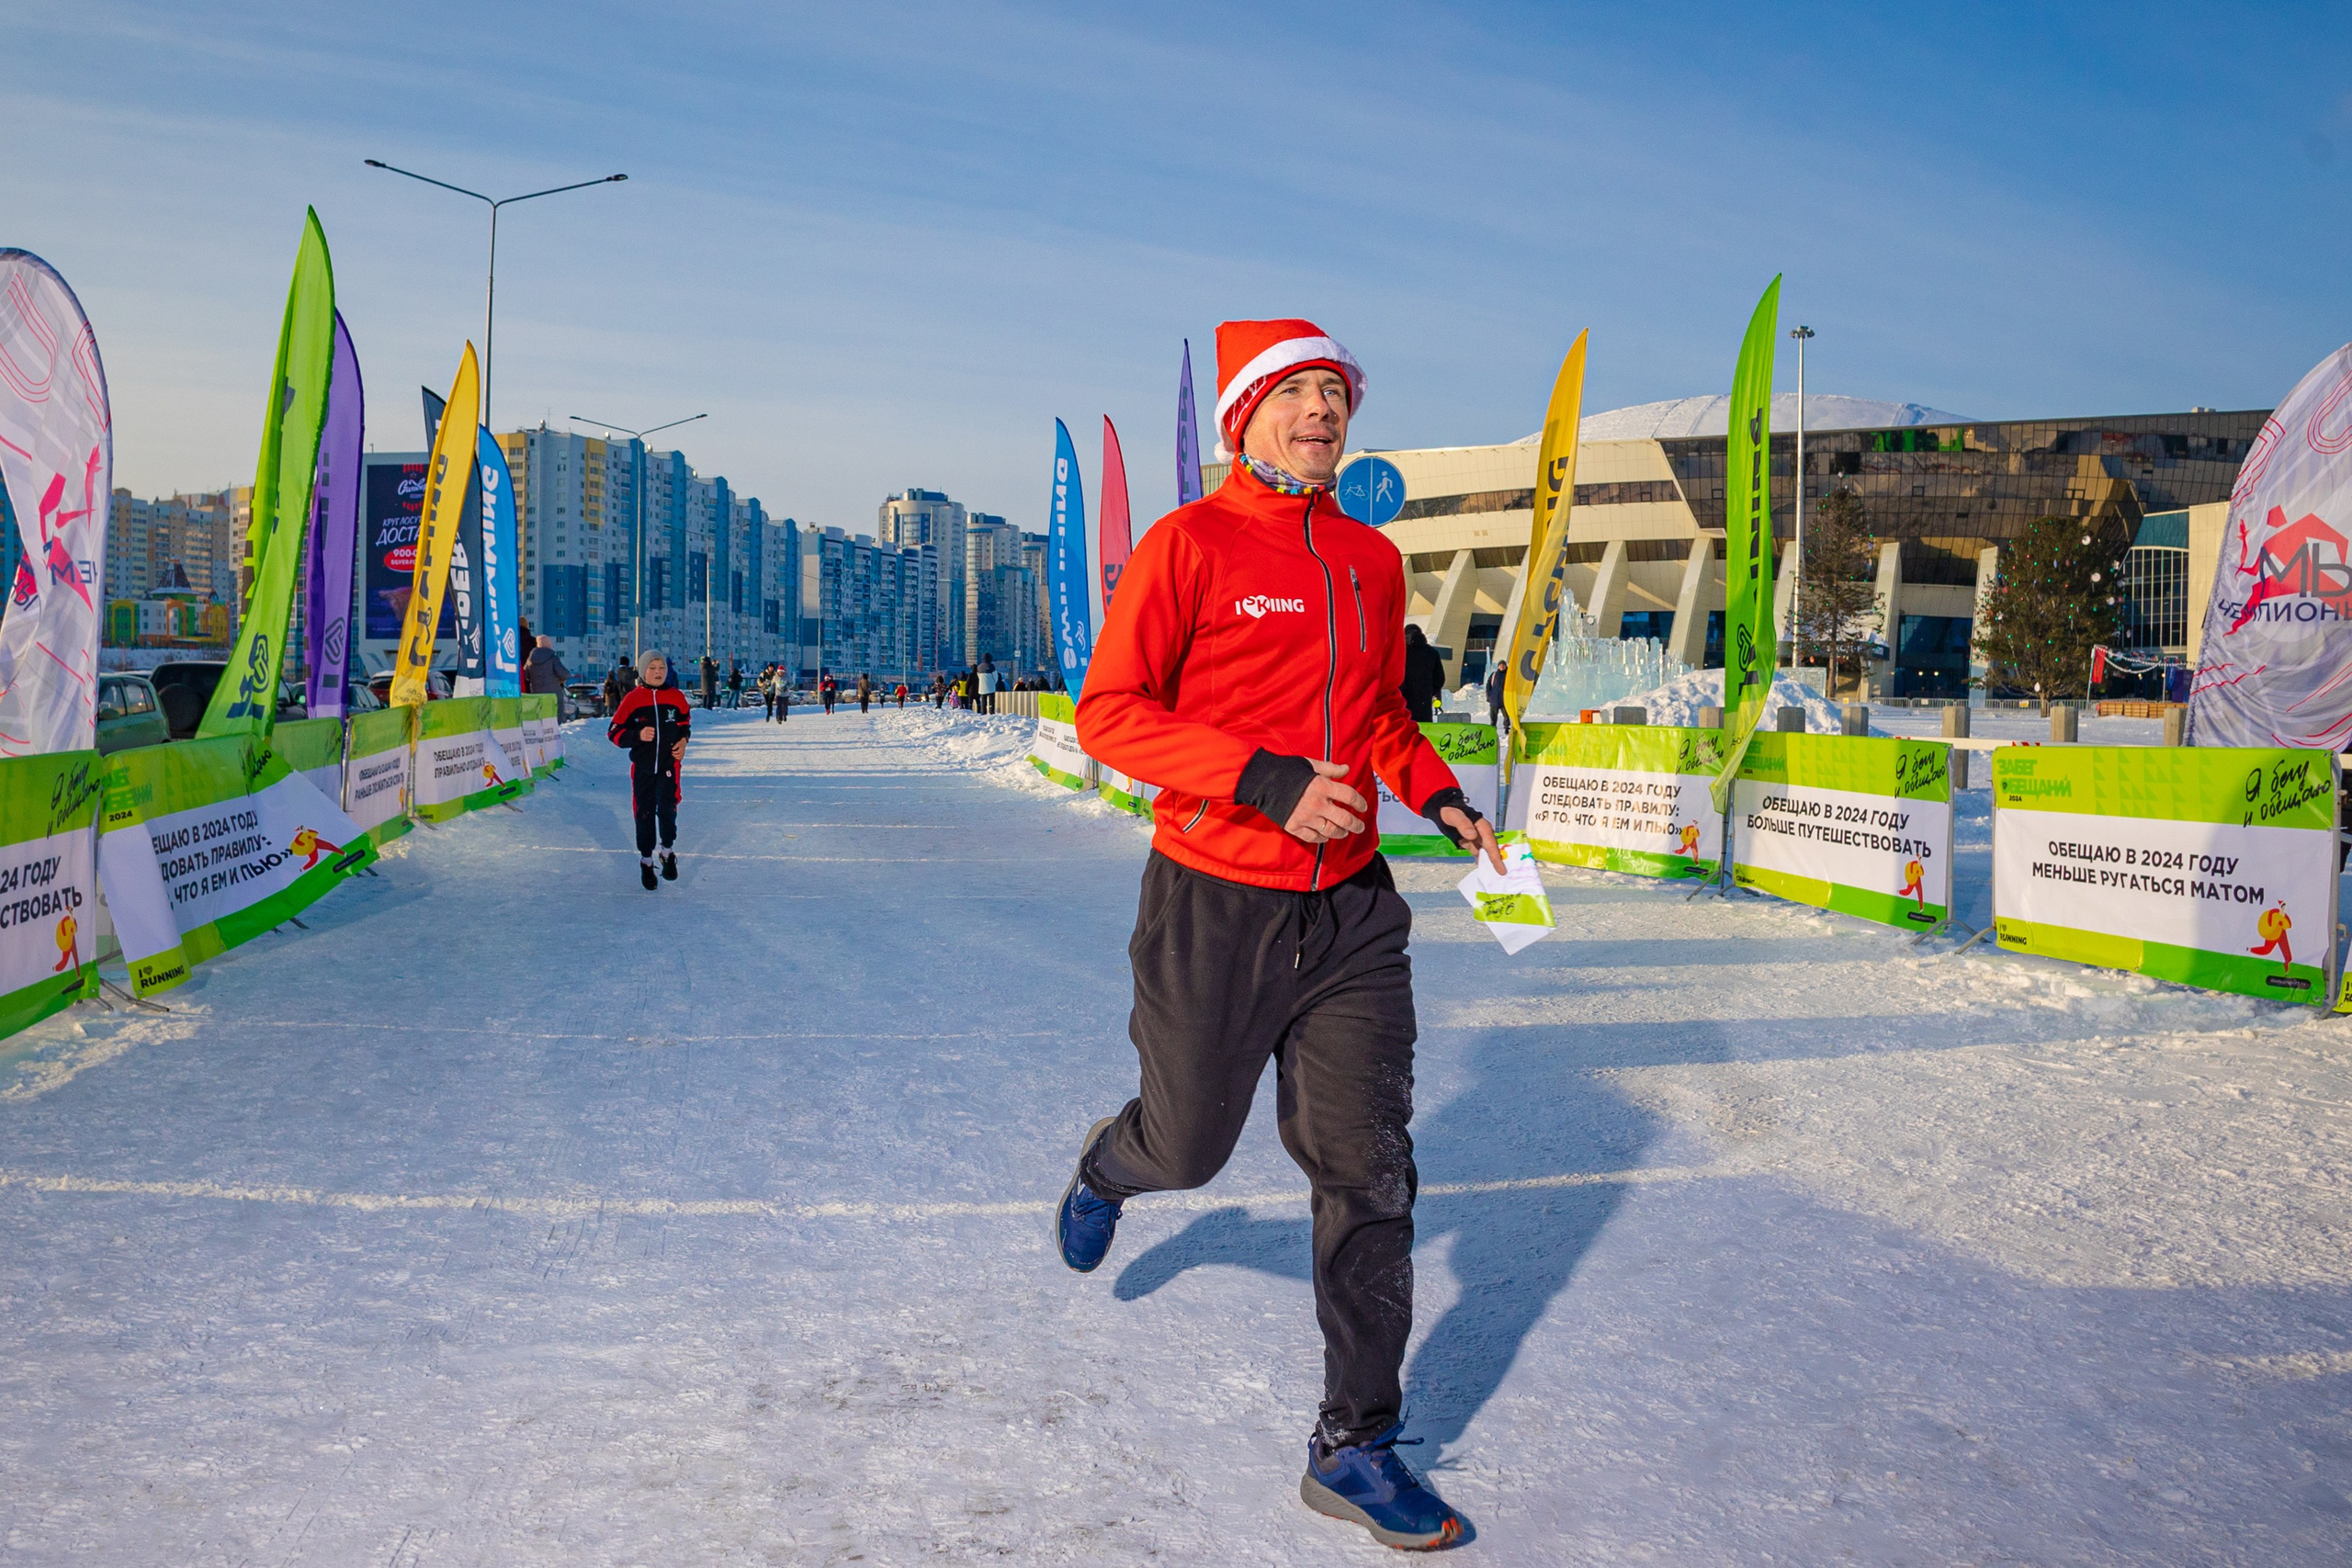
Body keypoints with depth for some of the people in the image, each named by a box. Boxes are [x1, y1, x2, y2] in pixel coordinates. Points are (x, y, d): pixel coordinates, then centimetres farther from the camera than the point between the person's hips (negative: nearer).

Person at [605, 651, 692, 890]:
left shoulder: (676, 697, 0)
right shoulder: (633, 699, -6)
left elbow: (685, 722, 20)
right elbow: (614, 732, -3)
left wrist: (683, 740, 3)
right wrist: (638, 736, -18)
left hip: (669, 764, 0)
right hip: (642, 766, 0)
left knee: (667, 809, -13)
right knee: (644, 814, 7)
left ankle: (668, 852, 12)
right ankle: (646, 861, 23)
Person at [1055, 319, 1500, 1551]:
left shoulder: (1374, 560, 8)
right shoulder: (1188, 543, -9)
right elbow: (1109, 714, -13)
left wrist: (1438, 795, 4)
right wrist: (1266, 780, -23)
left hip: (1349, 909, 5)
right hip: (1213, 905, -4)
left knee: (1369, 1172, 3)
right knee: (1188, 1146, 13)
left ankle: (1356, 1448, 17)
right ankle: (1105, 1169, 52)